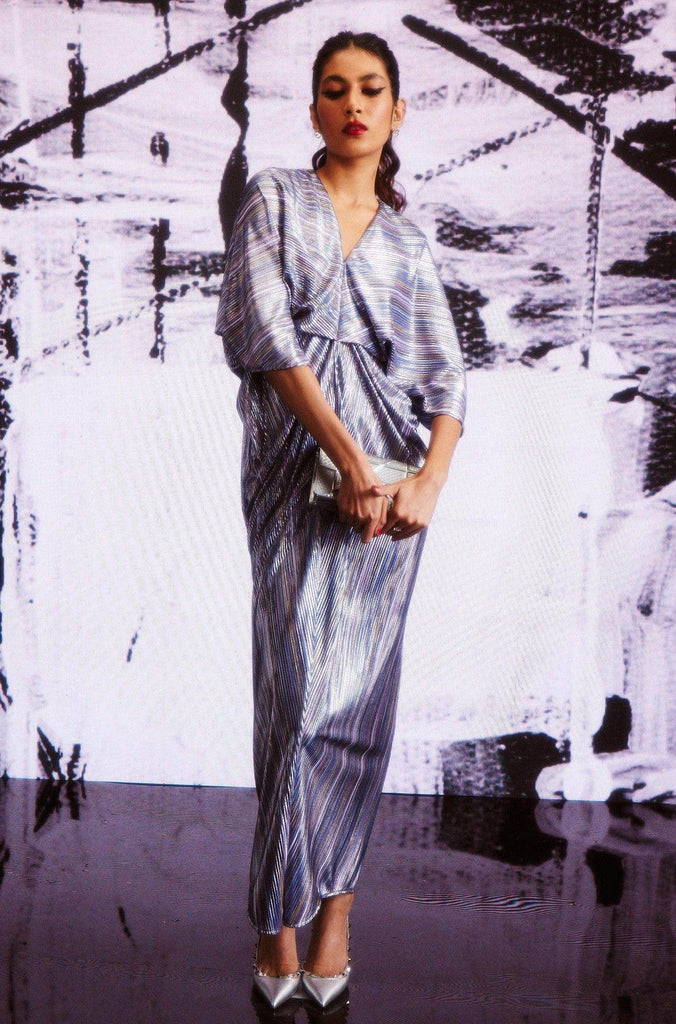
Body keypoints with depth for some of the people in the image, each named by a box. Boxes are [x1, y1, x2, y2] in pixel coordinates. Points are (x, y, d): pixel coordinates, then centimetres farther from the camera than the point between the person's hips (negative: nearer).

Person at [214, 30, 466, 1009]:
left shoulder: (410, 242, 17)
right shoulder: (274, 199, 9)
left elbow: (446, 374, 8)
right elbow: (263, 328, -6)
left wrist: (430, 481, -11)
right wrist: (348, 457, -15)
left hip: (392, 467, 3)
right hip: (297, 460, -2)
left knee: (362, 683, 3)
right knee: (302, 682, -7)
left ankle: (333, 894, 15)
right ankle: (282, 907, 6)